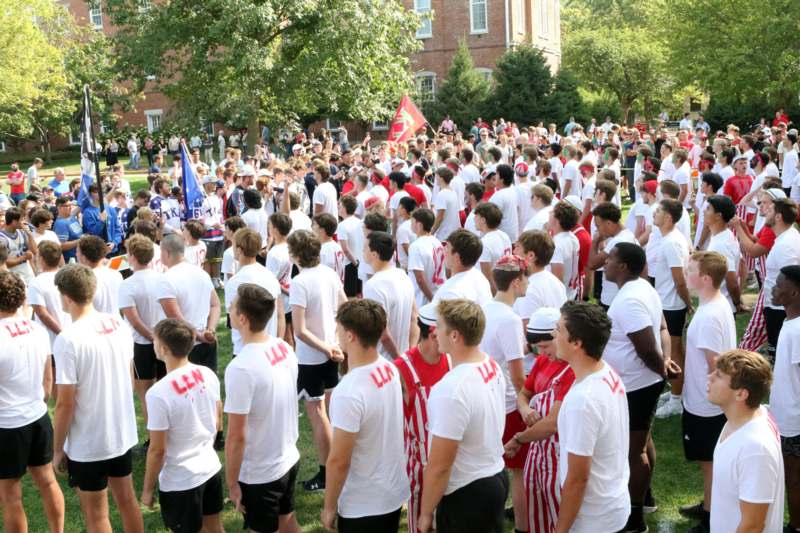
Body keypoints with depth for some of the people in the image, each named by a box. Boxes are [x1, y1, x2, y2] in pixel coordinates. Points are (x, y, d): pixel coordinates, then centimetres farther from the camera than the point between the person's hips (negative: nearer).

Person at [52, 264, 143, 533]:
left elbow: (65, 404, -19)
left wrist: (58, 449, -6)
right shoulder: (119, 324, -3)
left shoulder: (68, 339, -22)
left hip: (88, 444, -6)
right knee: (127, 500, 22)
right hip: (123, 433, 6)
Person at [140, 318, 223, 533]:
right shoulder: (208, 375, -6)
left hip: (180, 481, -6)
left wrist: (147, 489, -5)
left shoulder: (159, 393, -25)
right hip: (211, 467, 6)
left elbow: (157, 450, -18)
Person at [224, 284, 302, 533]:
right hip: (289, 459, 7)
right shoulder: (285, 348, -5)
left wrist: (231, 482, -10)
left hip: (259, 474, -6)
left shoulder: (241, 368, -28)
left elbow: (236, 436, -22)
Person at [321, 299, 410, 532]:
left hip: (362, 506, -7)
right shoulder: (391, 369, -6)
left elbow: (339, 461, -22)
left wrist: (329, 506, -9)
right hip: (395, 493, 7)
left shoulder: (349, 393, -30)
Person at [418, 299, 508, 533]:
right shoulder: (492, 366, -4)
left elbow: (439, 466, -24)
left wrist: (426, 513, -11)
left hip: (465, 494, -8)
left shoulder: (451, 390, -29)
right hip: (497, 477, 8)